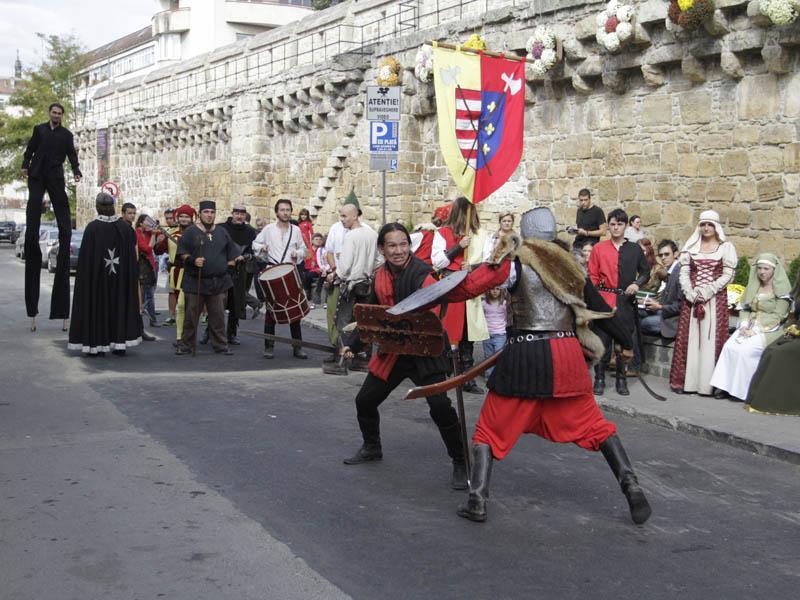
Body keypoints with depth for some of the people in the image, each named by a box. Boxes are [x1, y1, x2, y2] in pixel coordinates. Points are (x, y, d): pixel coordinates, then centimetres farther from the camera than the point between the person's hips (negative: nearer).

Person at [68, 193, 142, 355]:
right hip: (120, 277, 3)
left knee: (97, 305, 6)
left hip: (96, 276, -3)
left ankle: (95, 344, 6)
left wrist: (84, 277, -1)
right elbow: (132, 254, 4)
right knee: (119, 304, 11)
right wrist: (131, 277, 15)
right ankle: (120, 343, 11)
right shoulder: (124, 227, -2)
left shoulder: (92, 227, -11)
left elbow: (85, 256, -9)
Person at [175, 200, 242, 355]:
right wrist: (193, 260, -18)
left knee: (218, 316, 5)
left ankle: (221, 346, 13)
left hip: (218, 282, 3)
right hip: (195, 282, -3)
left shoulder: (222, 232, 12)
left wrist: (235, 259, 3)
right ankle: (186, 345, 11)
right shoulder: (190, 232, 0)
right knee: (191, 315, 1)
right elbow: (182, 252, -2)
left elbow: (231, 252, 20)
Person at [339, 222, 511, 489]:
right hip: (392, 350, 7)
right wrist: (352, 343, 10)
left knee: (440, 407, -17)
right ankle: (371, 448, 42)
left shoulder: (420, 273, -21)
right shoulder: (380, 276, 1)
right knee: (365, 400, 15)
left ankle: (461, 464, 2)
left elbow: (460, 289, -37)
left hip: (424, 352, -6)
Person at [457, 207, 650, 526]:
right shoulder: (569, 265, 12)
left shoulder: (517, 262, -2)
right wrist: (626, 341, 26)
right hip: (566, 355, 4)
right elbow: (599, 308, 17)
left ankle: (477, 500, -2)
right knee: (594, 425, 15)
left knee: (491, 428, 7)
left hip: (523, 357, -4)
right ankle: (632, 488, 6)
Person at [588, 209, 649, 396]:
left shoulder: (635, 249, 7)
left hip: (626, 301, 1)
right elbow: (592, 277, 5)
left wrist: (637, 284, -6)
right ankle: (599, 378, 8)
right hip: (604, 300, -1)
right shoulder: (598, 248, 4)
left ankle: (621, 379, 14)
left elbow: (645, 271, 14)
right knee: (602, 339, -1)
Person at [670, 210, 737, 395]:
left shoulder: (726, 247, 2)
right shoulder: (691, 246, 10)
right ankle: (684, 380, 6)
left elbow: (727, 275, -4)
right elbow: (684, 272, 5)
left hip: (715, 299, -2)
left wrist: (707, 292, -13)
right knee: (688, 338, 2)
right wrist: (690, 293, -10)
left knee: (711, 339, -4)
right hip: (691, 298, 3)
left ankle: (709, 383, -2)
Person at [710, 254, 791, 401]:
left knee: (744, 350, -29)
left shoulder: (782, 290, -3)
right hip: (750, 327, 5)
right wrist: (744, 325, -6)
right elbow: (744, 308, 14)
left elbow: (777, 316, -10)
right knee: (729, 347, -23)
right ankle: (725, 386, -23)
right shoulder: (753, 286, 16)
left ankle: (742, 390, -19)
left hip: (769, 331, -5)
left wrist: (756, 330, -17)